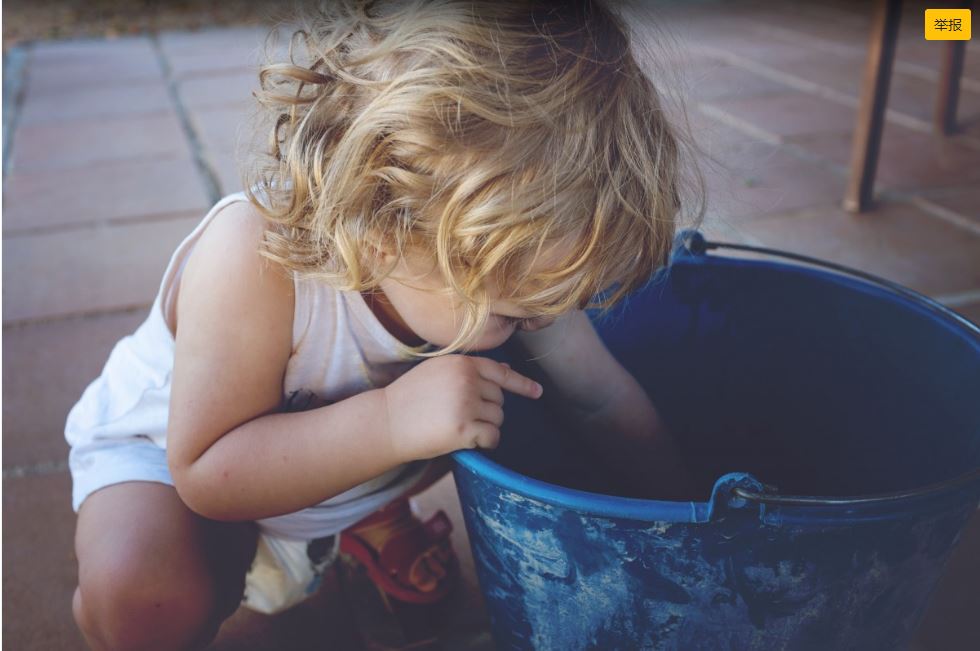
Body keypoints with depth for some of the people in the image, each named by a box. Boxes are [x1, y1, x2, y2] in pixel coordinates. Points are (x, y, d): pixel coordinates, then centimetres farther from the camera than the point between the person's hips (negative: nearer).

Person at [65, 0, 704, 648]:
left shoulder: (499, 256, -24)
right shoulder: (252, 262, -41)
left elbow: (601, 394, -11)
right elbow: (207, 473, -35)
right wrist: (389, 421, -47)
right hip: (168, 450, -4)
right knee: (151, 599, -34)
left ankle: (374, 514, 14)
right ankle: (238, 558, 3)